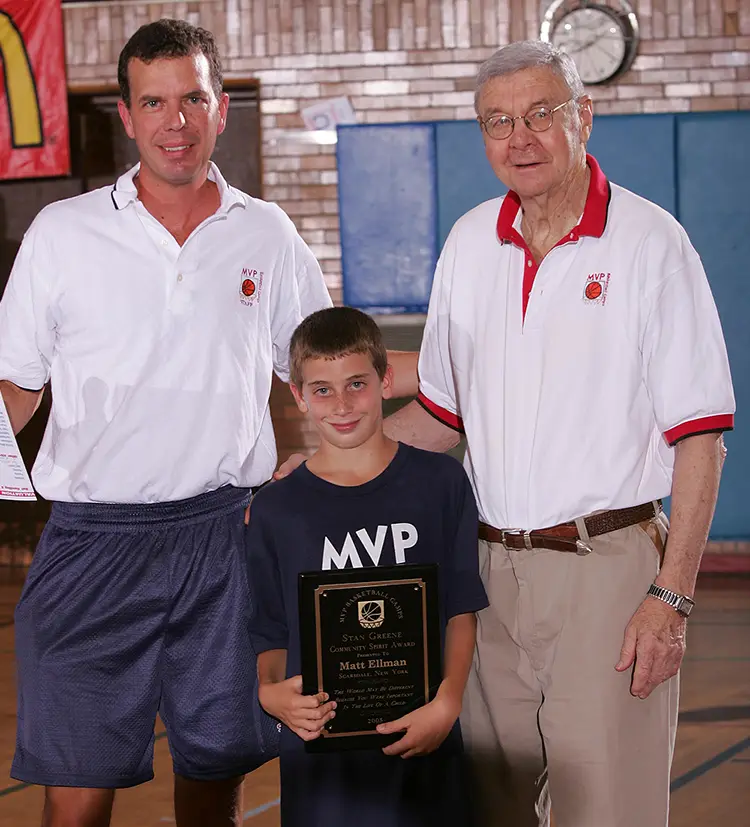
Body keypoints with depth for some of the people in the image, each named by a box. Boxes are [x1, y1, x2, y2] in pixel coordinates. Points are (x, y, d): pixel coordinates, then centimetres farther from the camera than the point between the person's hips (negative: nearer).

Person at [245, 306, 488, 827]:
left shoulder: (441, 483, 2)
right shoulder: (276, 509, 3)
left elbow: (461, 612, 2)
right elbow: (271, 636, 6)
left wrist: (447, 703, -11)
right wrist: (270, 691, -14)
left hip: (422, 743, 0)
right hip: (320, 743, 0)